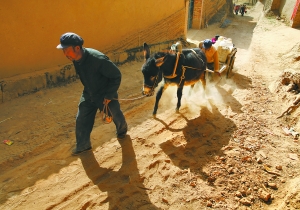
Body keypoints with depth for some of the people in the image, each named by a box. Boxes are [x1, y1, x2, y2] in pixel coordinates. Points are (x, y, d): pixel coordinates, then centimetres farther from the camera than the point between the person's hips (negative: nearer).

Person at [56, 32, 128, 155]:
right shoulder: (76, 59, -12)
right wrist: (88, 90, 15)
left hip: (106, 94, -5)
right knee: (81, 120, 6)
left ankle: (122, 131, 47)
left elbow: (116, 76, -25)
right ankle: (83, 145, 26)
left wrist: (109, 95, -23)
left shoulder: (98, 59, -35)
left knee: (116, 116, 13)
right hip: (89, 94, 6)